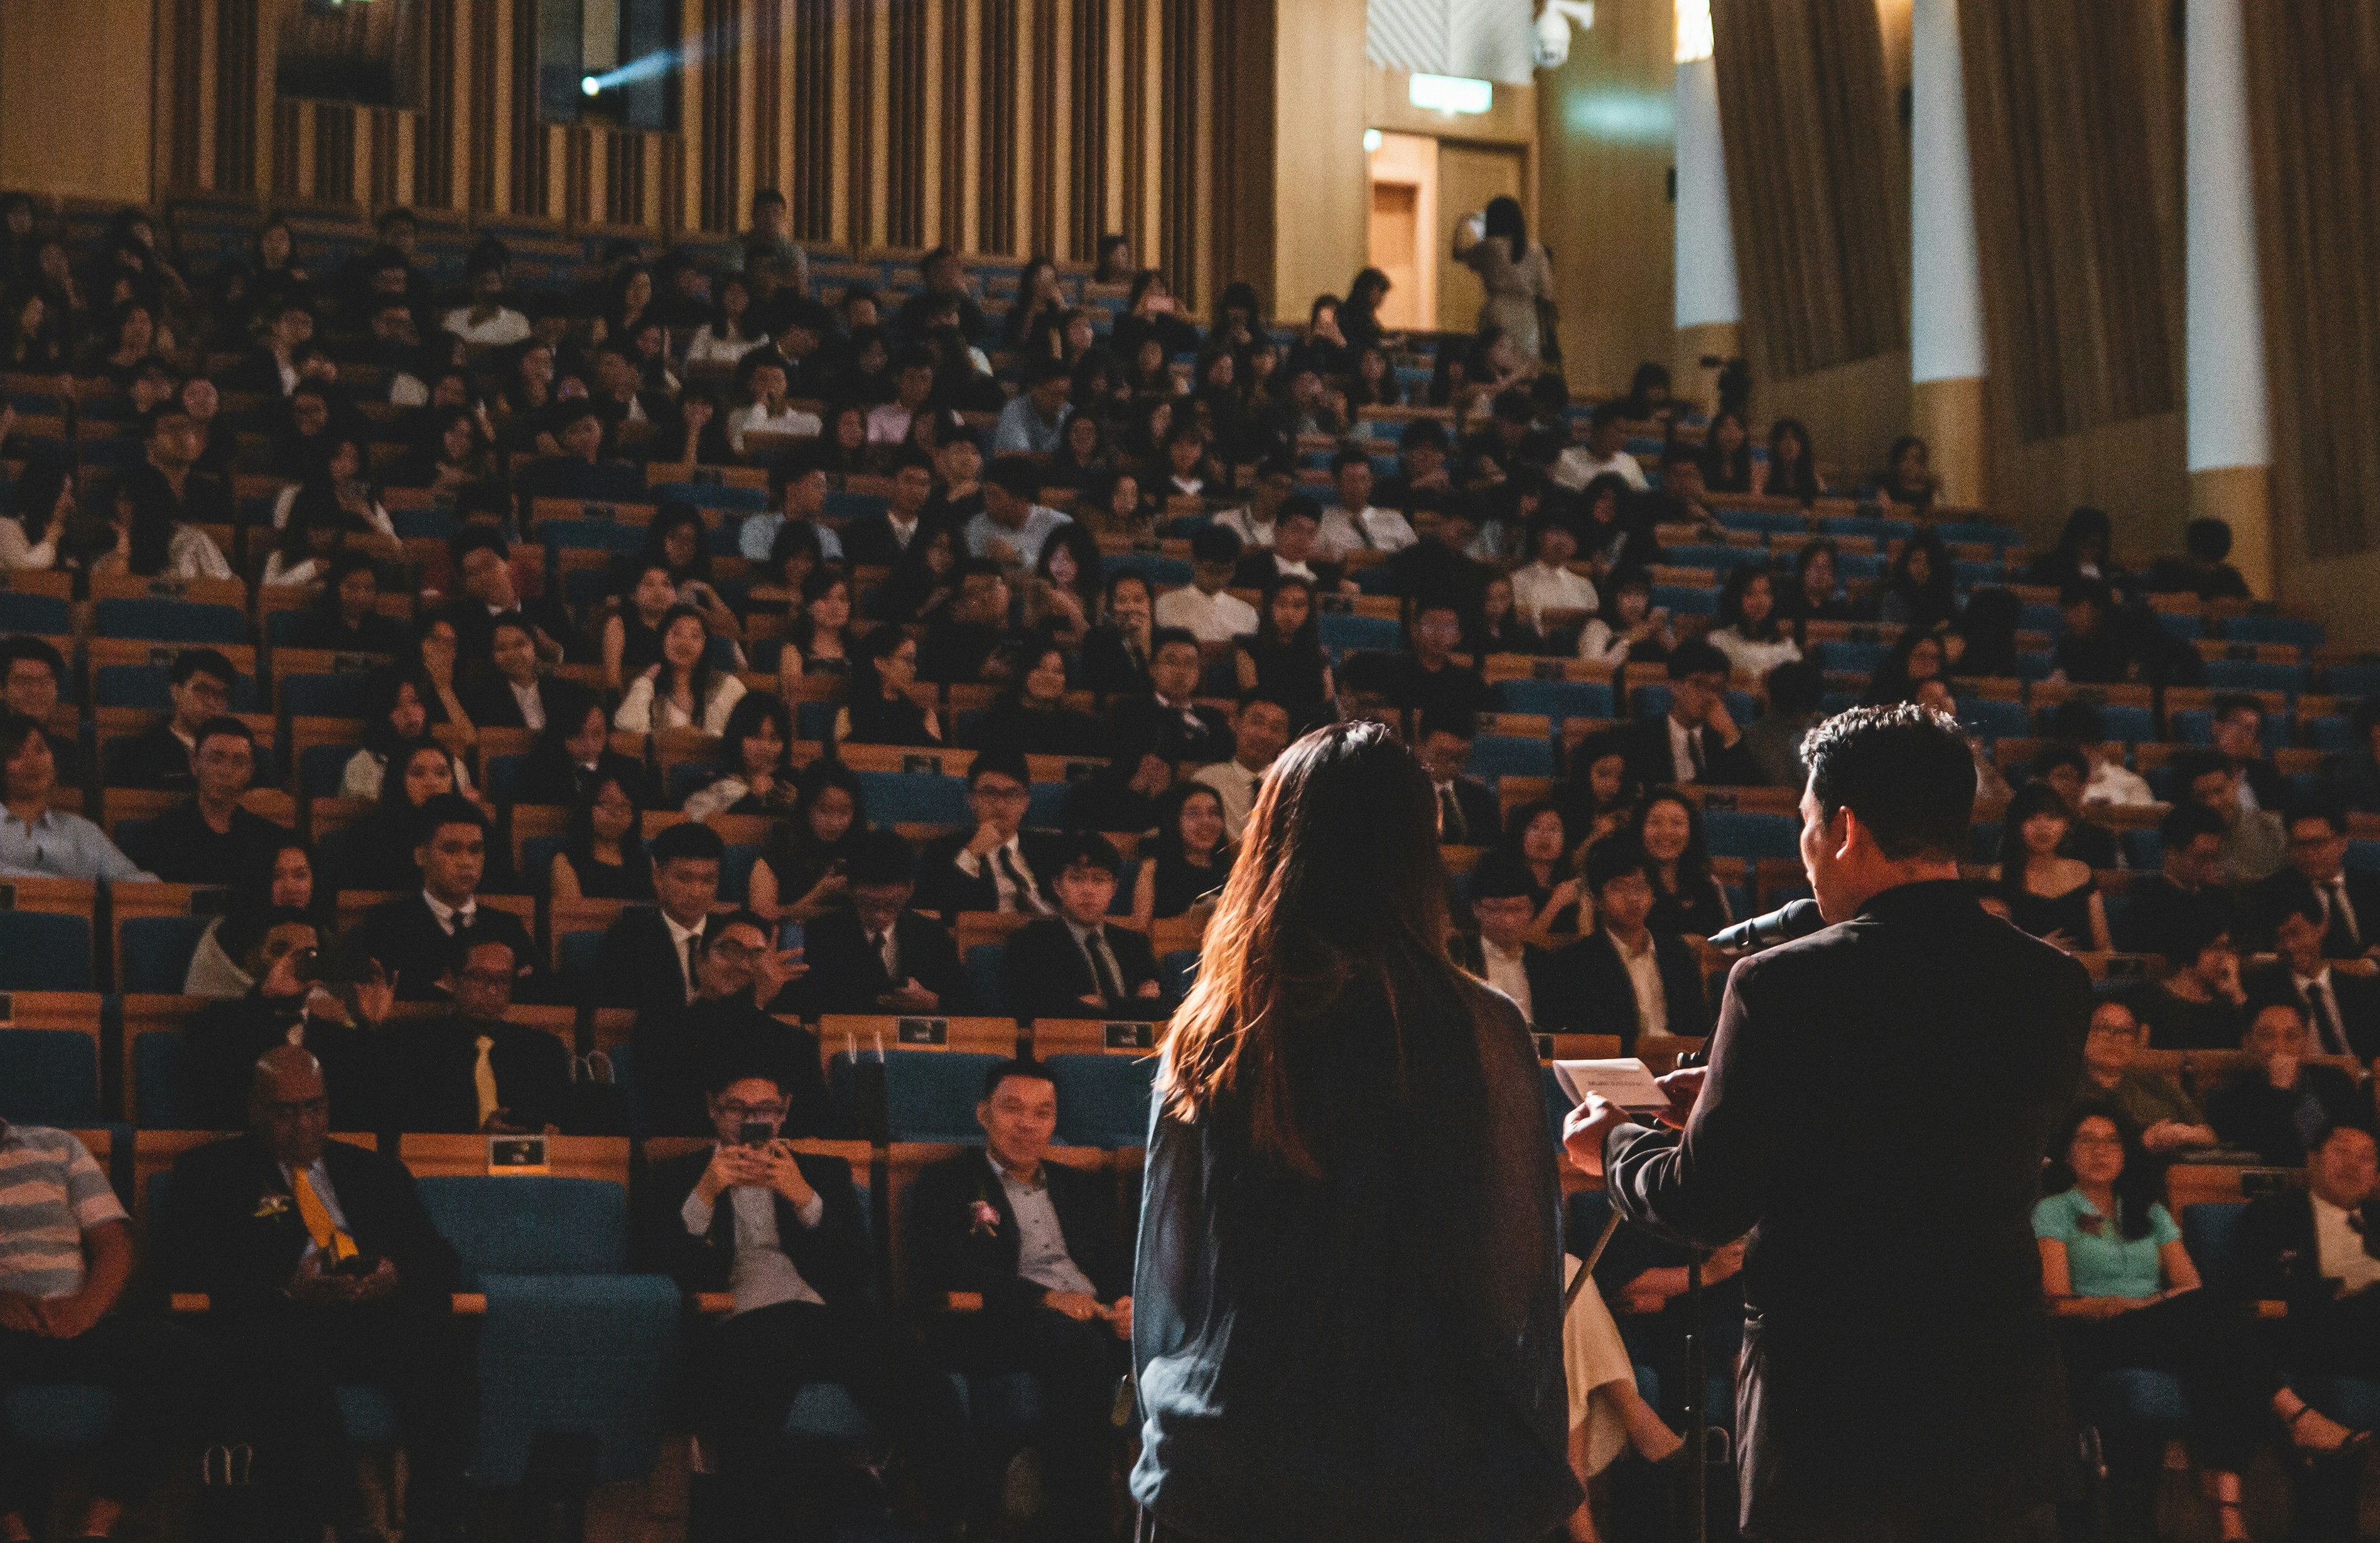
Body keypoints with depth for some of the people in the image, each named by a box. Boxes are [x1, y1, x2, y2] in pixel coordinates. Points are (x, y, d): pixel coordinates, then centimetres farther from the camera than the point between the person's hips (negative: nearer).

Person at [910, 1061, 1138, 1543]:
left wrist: (1130, 1303, -8)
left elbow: (1121, 1263, 17)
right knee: (1076, 1343, -38)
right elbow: (954, 1271, -6)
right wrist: (1042, 1298, -18)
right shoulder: (946, 1186, 11)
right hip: (991, 1330, -5)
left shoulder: (1085, 1190, 28)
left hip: (1097, 1318, 5)